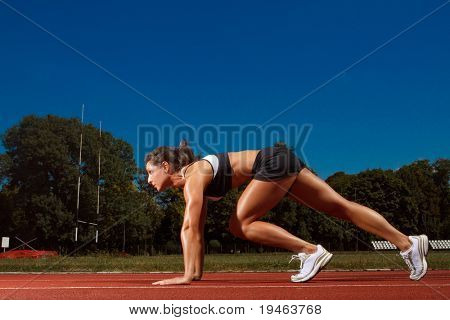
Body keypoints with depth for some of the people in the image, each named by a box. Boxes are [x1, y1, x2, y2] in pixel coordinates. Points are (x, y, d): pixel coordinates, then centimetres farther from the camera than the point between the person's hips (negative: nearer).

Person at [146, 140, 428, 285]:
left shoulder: (193, 176, -11)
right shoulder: (193, 180, 14)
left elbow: (190, 228, -18)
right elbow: (196, 230, 17)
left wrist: (188, 275, -15)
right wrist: (197, 272, 17)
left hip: (274, 163, -9)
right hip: (280, 162, 9)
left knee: (240, 225, -7)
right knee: (341, 207, 5)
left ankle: (310, 252, -9)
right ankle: (408, 243, 7)